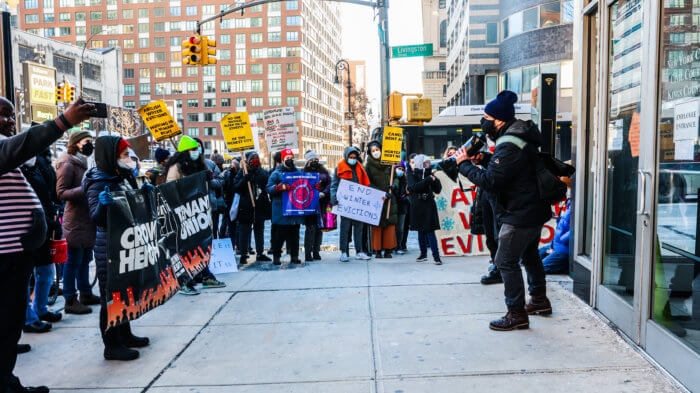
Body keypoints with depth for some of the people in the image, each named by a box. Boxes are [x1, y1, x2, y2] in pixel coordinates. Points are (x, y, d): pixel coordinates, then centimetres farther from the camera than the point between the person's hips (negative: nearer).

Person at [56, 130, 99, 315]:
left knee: (85, 259, 16)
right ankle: (70, 301, 3)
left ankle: (86, 294, 25)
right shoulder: (68, 166, -11)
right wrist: (84, 190, -27)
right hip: (76, 222, -9)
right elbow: (61, 192, -18)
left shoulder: (83, 164, 18)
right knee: (73, 261, -4)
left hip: (87, 221, 9)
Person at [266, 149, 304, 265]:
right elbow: (269, 189, -6)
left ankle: (294, 255, 15)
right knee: (280, 234, -2)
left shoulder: (298, 172, 17)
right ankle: (276, 256, 8)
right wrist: (279, 187, -24)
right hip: (281, 210, -4)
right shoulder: (276, 173, 1)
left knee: (294, 234, 7)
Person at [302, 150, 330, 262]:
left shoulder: (324, 171, 12)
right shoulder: (304, 172, 6)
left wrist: (323, 193, -13)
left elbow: (329, 184, 4)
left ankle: (316, 252, 16)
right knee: (311, 227, -9)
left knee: (319, 227, 7)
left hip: (322, 202, 3)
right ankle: (308, 253, -6)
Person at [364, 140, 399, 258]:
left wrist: (394, 185, -8)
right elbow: (368, 184, -4)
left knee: (390, 223, -2)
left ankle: (388, 250, 3)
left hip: (390, 198, 2)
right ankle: (378, 250, 1)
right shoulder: (368, 165, 2)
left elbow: (396, 177, 15)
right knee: (377, 225, -4)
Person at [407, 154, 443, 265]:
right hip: (417, 207, 0)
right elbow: (414, 187, -17)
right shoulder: (412, 175, 2)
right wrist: (427, 180, -21)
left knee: (430, 231, -8)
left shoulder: (429, 174, 8)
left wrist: (435, 180, -10)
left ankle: (436, 256, -9)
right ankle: (423, 254, 21)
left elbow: (438, 190, 7)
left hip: (429, 206, 0)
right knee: (420, 231, 9)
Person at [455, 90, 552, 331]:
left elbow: (489, 181, -27)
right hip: (534, 210, 11)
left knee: (506, 261, -4)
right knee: (529, 255, 24)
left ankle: (517, 313, 2)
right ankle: (539, 300, 39)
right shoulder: (520, 137, 8)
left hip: (520, 215, -11)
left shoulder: (509, 146, -25)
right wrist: (484, 159, 4)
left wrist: (464, 164, -16)